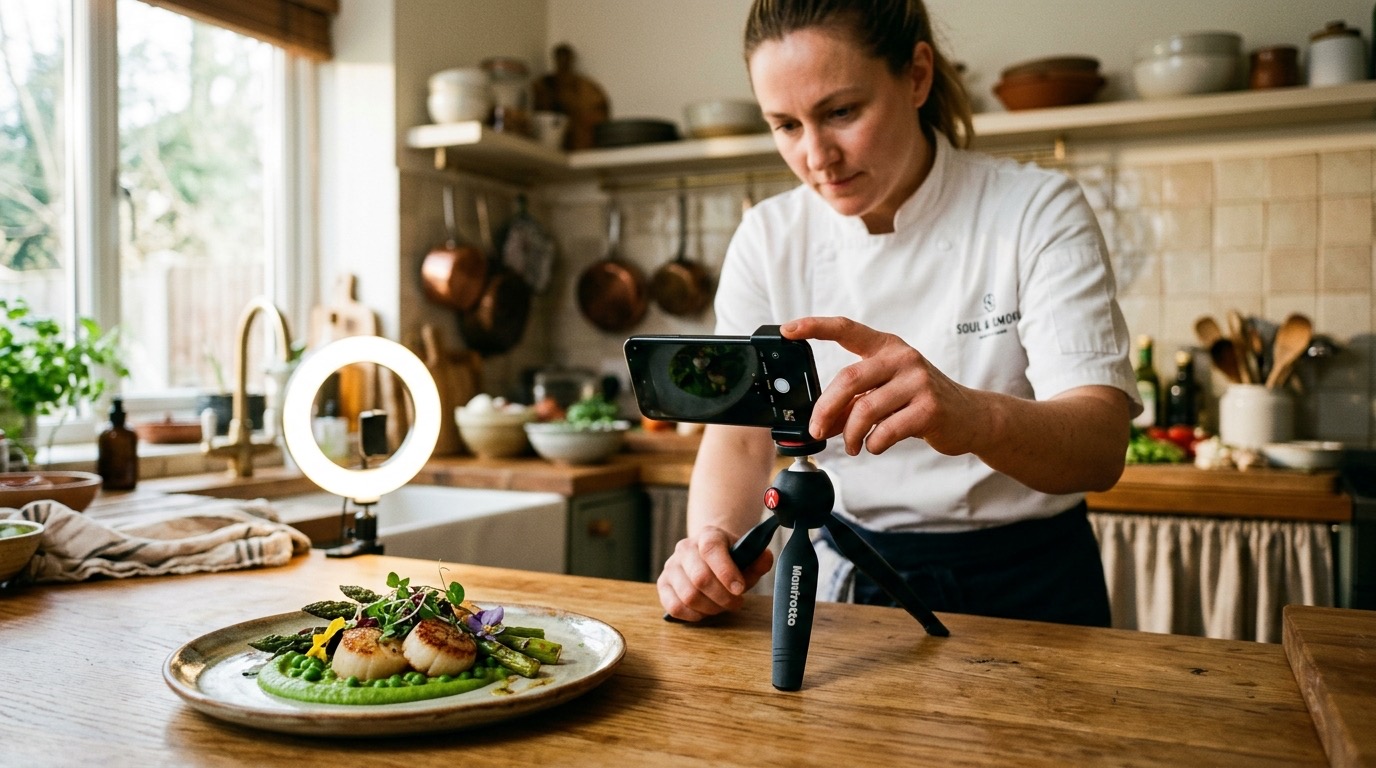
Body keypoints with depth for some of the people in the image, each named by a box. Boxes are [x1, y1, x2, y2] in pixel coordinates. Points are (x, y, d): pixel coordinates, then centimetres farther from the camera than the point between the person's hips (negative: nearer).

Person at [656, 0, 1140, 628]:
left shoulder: (1037, 212, -10)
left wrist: (973, 417, -44)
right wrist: (711, 541, -26)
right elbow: (740, 433, -4)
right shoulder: (769, 240, -2)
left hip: (1023, 588, -1)